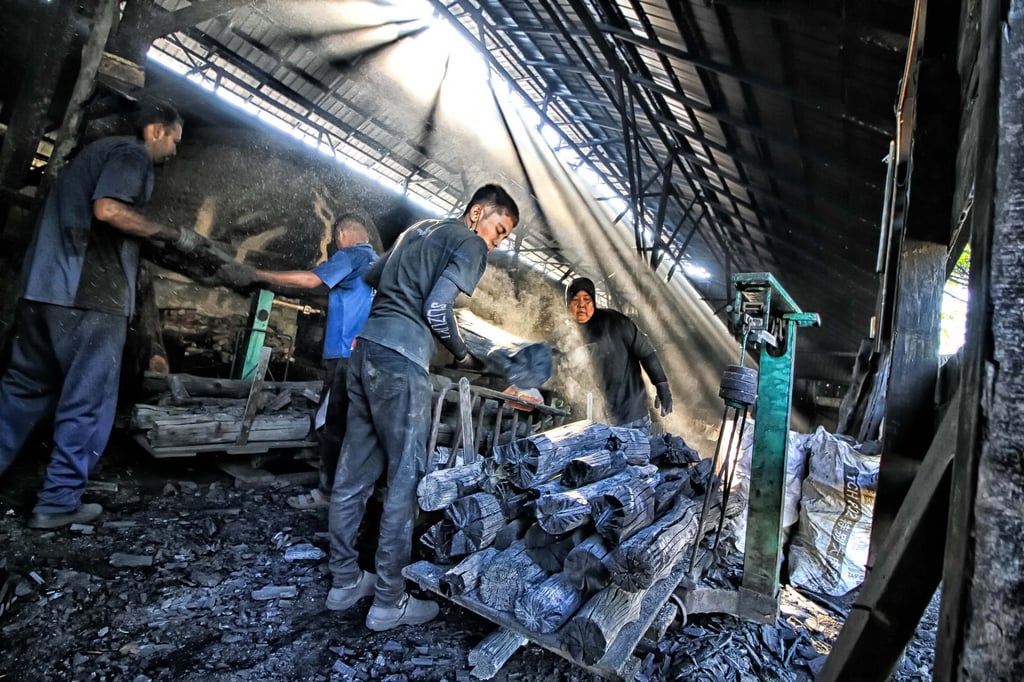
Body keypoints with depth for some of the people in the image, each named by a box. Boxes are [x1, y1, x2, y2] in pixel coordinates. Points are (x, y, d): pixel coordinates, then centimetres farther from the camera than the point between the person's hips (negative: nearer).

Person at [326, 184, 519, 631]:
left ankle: (345, 582, 27)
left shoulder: (419, 229, 23)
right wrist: (462, 355, 2)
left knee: (355, 470, 13)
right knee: (406, 477, 0)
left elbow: (371, 276, 29)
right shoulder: (471, 244, -2)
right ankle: (388, 602, 12)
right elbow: (437, 309, -13)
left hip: (365, 347, 9)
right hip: (400, 360, -9)